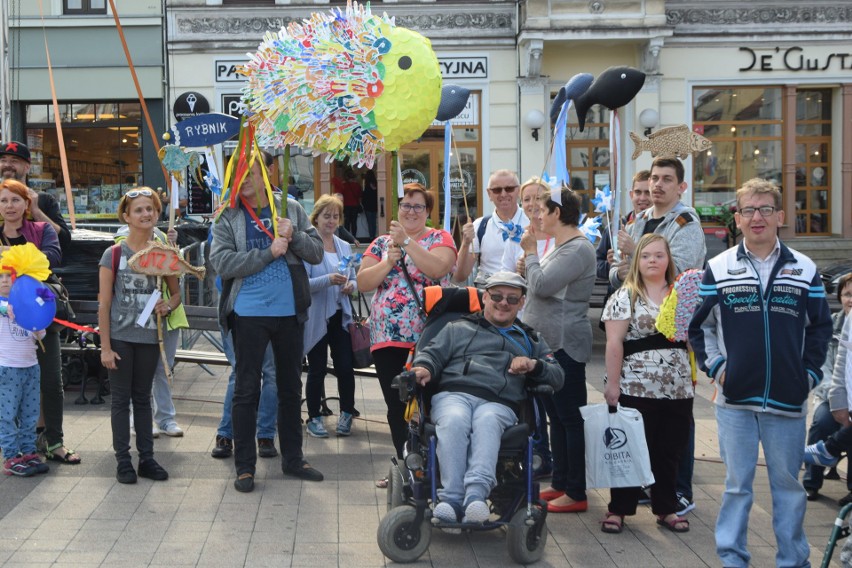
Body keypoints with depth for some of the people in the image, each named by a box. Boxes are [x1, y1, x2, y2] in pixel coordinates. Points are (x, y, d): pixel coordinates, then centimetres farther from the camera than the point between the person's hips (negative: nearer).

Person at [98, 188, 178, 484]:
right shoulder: (114, 254, -6)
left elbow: (176, 293, 15)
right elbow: (104, 304, -6)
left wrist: (167, 306, -9)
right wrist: (105, 346, -10)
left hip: (149, 337, 3)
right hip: (120, 337, -3)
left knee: (143, 398, 13)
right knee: (122, 398, 4)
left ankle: (147, 458, 18)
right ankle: (123, 461, 10)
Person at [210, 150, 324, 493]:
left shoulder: (290, 208, 5)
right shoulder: (228, 218, -3)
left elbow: (317, 252, 2)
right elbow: (222, 263, -15)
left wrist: (293, 236, -17)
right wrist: (270, 252, -18)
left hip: (289, 311, 3)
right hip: (249, 313, -3)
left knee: (291, 386, 13)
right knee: (247, 389, 2)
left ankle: (292, 458, 26)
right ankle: (245, 466, 12)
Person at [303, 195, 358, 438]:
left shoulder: (345, 247, 12)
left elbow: (354, 279, 17)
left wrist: (351, 285, -6)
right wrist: (329, 280, -27)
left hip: (341, 316, 5)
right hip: (316, 317, -5)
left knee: (345, 367, 1)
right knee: (317, 370, 4)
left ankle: (346, 413, 17)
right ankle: (314, 417, 16)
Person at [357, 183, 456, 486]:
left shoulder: (440, 238, 5)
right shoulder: (382, 243, 14)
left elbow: (437, 268, -16)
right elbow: (362, 282, 4)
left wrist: (406, 241, -16)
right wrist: (388, 261, -10)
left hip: (428, 337, -4)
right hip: (387, 338, 4)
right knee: (396, 406, 9)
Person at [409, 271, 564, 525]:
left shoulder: (531, 341, 33)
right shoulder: (459, 329, 31)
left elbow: (557, 378, 24)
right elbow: (432, 352, 21)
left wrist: (534, 366, 2)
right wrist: (424, 368, -3)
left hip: (499, 404, 0)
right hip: (454, 395, 0)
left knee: (486, 421, -38)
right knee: (454, 421, -37)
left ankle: (476, 492, -54)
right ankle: (452, 499, -43)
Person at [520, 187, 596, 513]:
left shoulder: (577, 249, -16)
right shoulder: (561, 247, 18)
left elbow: (542, 285, -22)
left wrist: (531, 252, -10)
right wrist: (528, 261, 7)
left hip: (564, 346, -11)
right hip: (548, 342, 11)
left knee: (571, 418, -5)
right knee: (557, 417, 15)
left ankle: (576, 493, 1)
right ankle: (560, 484, 24)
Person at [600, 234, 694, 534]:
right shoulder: (624, 296, -1)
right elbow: (614, 343, -6)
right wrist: (612, 384, -11)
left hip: (678, 389, 4)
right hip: (636, 388, -4)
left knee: (669, 452, 10)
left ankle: (666, 509, 23)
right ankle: (618, 509, 13)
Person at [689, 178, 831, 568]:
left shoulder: (804, 270, 4)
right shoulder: (718, 268, 2)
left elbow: (820, 328, 11)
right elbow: (699, 326, 8)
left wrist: (809, 374, 3)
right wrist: (715, 366, -1)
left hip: (788, 401, 1)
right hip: (735, 399, 0)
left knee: (788, 484, 10)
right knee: (737, 484, 8)